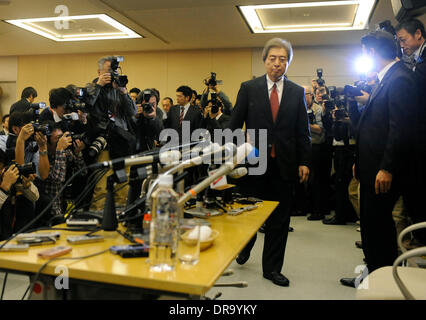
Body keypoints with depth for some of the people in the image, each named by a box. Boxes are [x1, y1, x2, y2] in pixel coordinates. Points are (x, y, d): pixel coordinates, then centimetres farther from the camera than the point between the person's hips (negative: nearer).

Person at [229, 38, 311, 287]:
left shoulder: (297, 92, 7)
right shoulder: (249, 88, 3)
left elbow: (303, 131, 7)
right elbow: (235, 125, 2)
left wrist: (304, 161, 0)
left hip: (285, 164, 2)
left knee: (280, 219, 8)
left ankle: (272, 268, 23)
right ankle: (244, 248, 42)